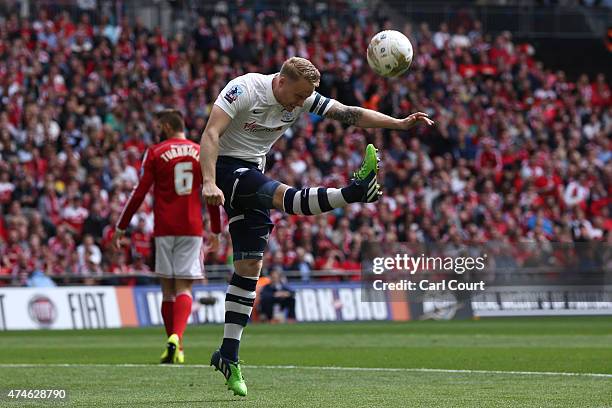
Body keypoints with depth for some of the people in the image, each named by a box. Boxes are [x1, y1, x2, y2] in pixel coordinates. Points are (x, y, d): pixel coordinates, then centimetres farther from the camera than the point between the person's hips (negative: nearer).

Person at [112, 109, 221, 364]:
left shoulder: (156, 153, 0)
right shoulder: (202, 153, 8)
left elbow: (139, 193, -2)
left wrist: (120, 228, 5)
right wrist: (215, 231, 22)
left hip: (165, 229, -1)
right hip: (192, 229, 1)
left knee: (168, 288, 8)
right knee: (184, 288, -2)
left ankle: (173, 342, 9)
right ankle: (176, 337, -24)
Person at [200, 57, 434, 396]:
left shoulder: (303, 98, 2)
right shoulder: (245, 89, -18)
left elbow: (349, 114, -1)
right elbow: (210, 134, -23)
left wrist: (399, 123, -12)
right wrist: (209, 183, -35)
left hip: (252, 173, 7)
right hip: (226, 168, -7)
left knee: (249, 267, 1)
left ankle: (228, 355, 2)